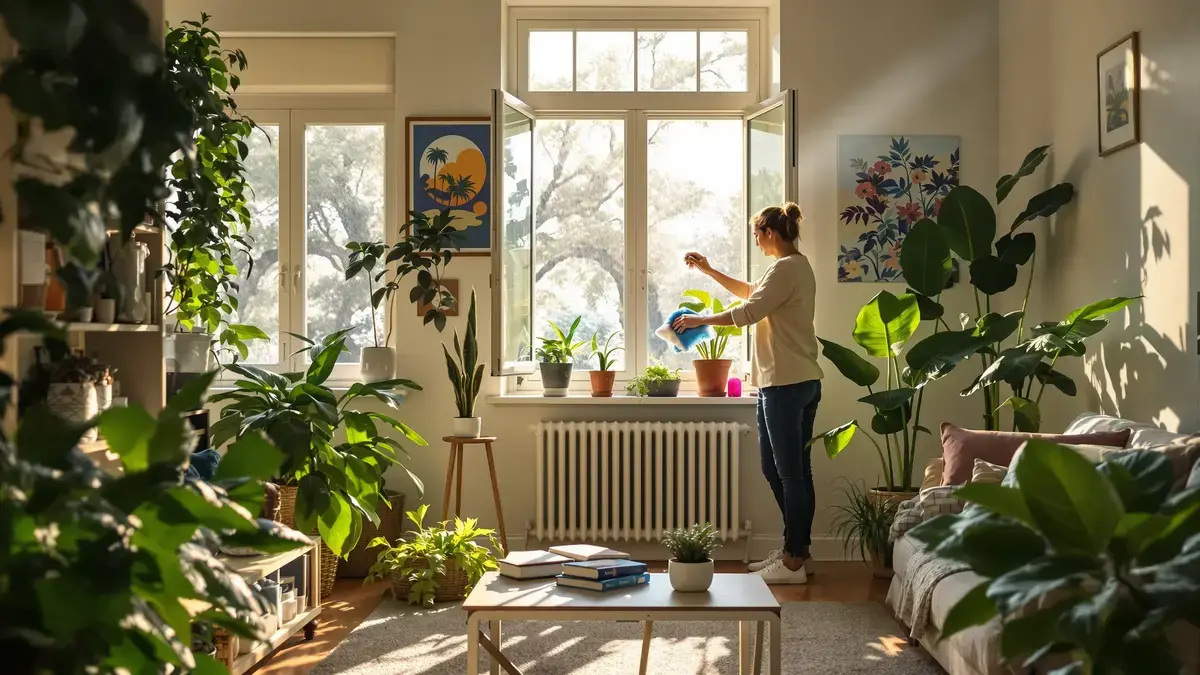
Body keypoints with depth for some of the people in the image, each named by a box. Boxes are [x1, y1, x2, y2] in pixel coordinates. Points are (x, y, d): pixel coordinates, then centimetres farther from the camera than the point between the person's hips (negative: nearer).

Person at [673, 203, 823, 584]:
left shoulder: (786, 268, -14)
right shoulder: (796, 266, 18)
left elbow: (748, 312, -18)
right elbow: (750, 292, 31)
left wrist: (700, 320, -7)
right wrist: (708, 271, 27)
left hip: (785, 384, -10)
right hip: (799, 382, 10)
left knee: (790, 471, -5)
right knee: (777, 468, 15)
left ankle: (794, 561, 2)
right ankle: (796, 548, 23)